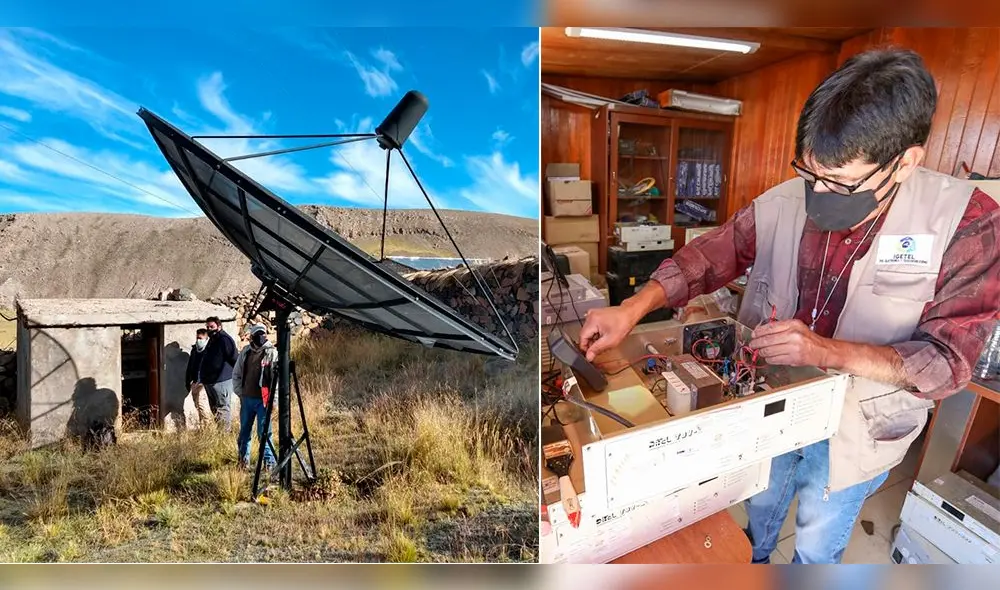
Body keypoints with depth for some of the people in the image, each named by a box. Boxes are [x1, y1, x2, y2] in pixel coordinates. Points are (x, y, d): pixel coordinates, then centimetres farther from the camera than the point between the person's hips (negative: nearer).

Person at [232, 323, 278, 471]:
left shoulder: (272, 352, -8)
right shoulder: (245, 351, 6)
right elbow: (236, 373, 15)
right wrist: (240, 392, 6)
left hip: (263, 400, -5)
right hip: (246, 399, 5)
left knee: (263, 433, -1)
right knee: (244, 432, 16)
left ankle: (269, 463, 9)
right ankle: (243, 461, 32)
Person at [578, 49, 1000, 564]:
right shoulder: (781, 204, -16)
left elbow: (949, 360, -20)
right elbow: (704, 259, -12)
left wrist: (829, 351, -37)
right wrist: (631, 310, -26)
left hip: (853, 434, -2)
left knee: (818, 547, 25)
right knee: (756, 513, 30)